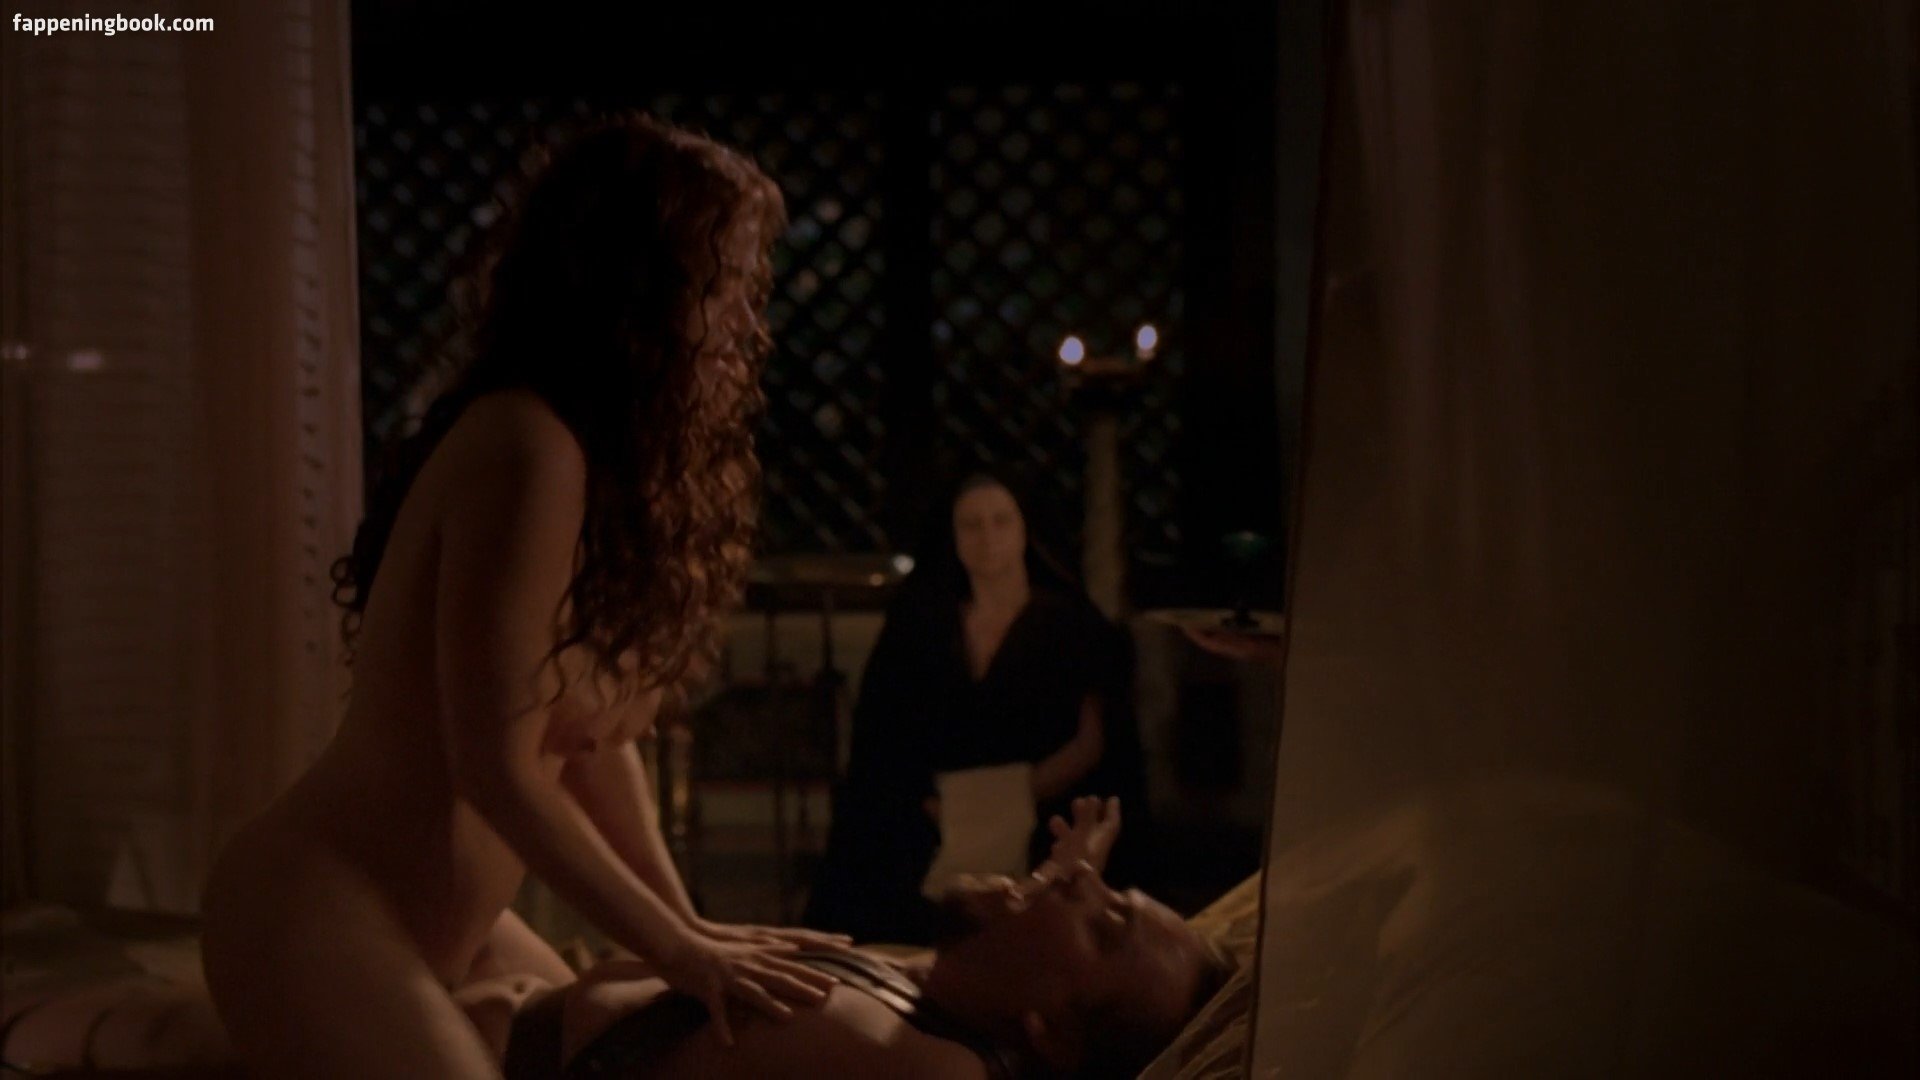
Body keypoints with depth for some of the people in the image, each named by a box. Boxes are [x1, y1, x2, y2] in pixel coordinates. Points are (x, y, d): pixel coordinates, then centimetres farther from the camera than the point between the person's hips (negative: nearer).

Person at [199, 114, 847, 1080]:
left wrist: (688, 927, 2)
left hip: (442, 925, 10)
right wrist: (674, 949, -16)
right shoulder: (526, 449, -21)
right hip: (323, 920, -10)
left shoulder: (618, 459, 8)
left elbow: (593, 739, 9)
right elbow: (496, 767, -23)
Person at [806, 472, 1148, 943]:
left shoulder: (1068, 622, 8)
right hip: (933, 836, 2)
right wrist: (931, 804, -8)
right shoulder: (922, 625, 15)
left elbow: (1090, 742, 0)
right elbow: (883, 734, 11)